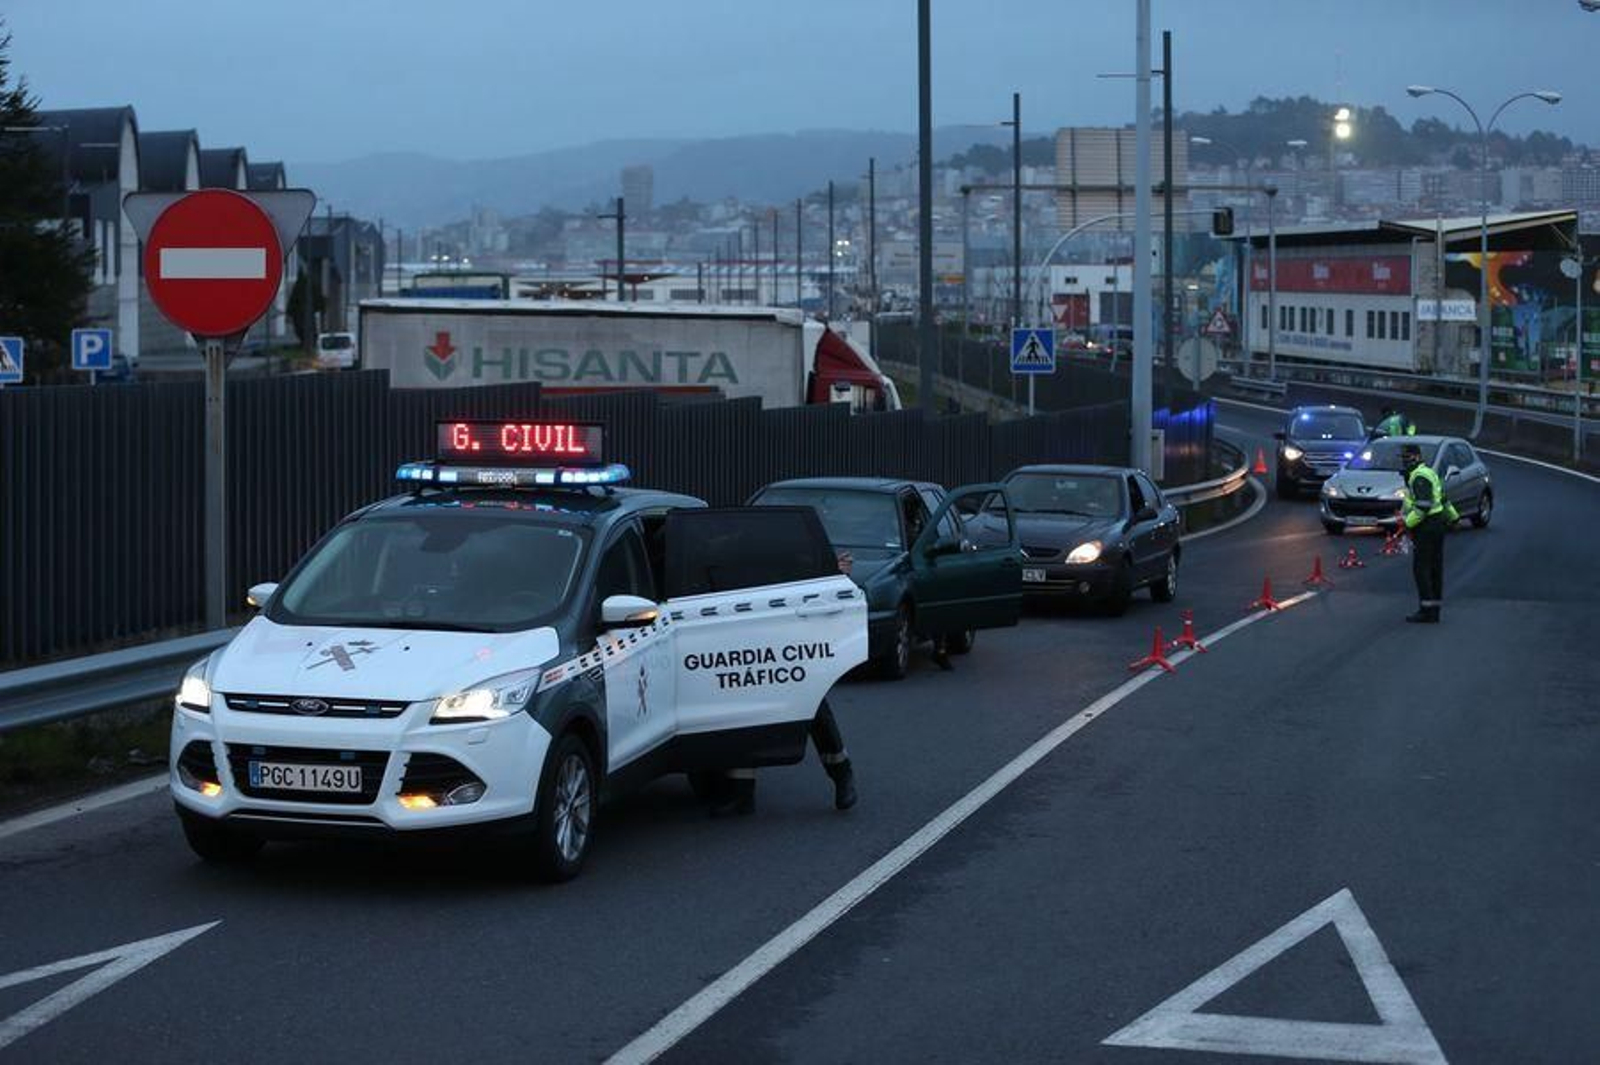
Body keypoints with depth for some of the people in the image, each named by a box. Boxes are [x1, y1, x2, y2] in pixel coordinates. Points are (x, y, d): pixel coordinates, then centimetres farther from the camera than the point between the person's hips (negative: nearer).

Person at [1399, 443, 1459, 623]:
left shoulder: (1420, 477, -15)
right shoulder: (1428, 472, 18)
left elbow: (1423, 506, -24)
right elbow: (1443, 497, 27)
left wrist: (1408, 523, -21)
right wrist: (1452, 516, 35)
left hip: (1426, 527, -10)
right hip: (1438, 524, 10)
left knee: (1421, 568, -8)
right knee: (1434, 569, 10)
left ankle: (1427, 610, -10)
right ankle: (1434, 611, 12)